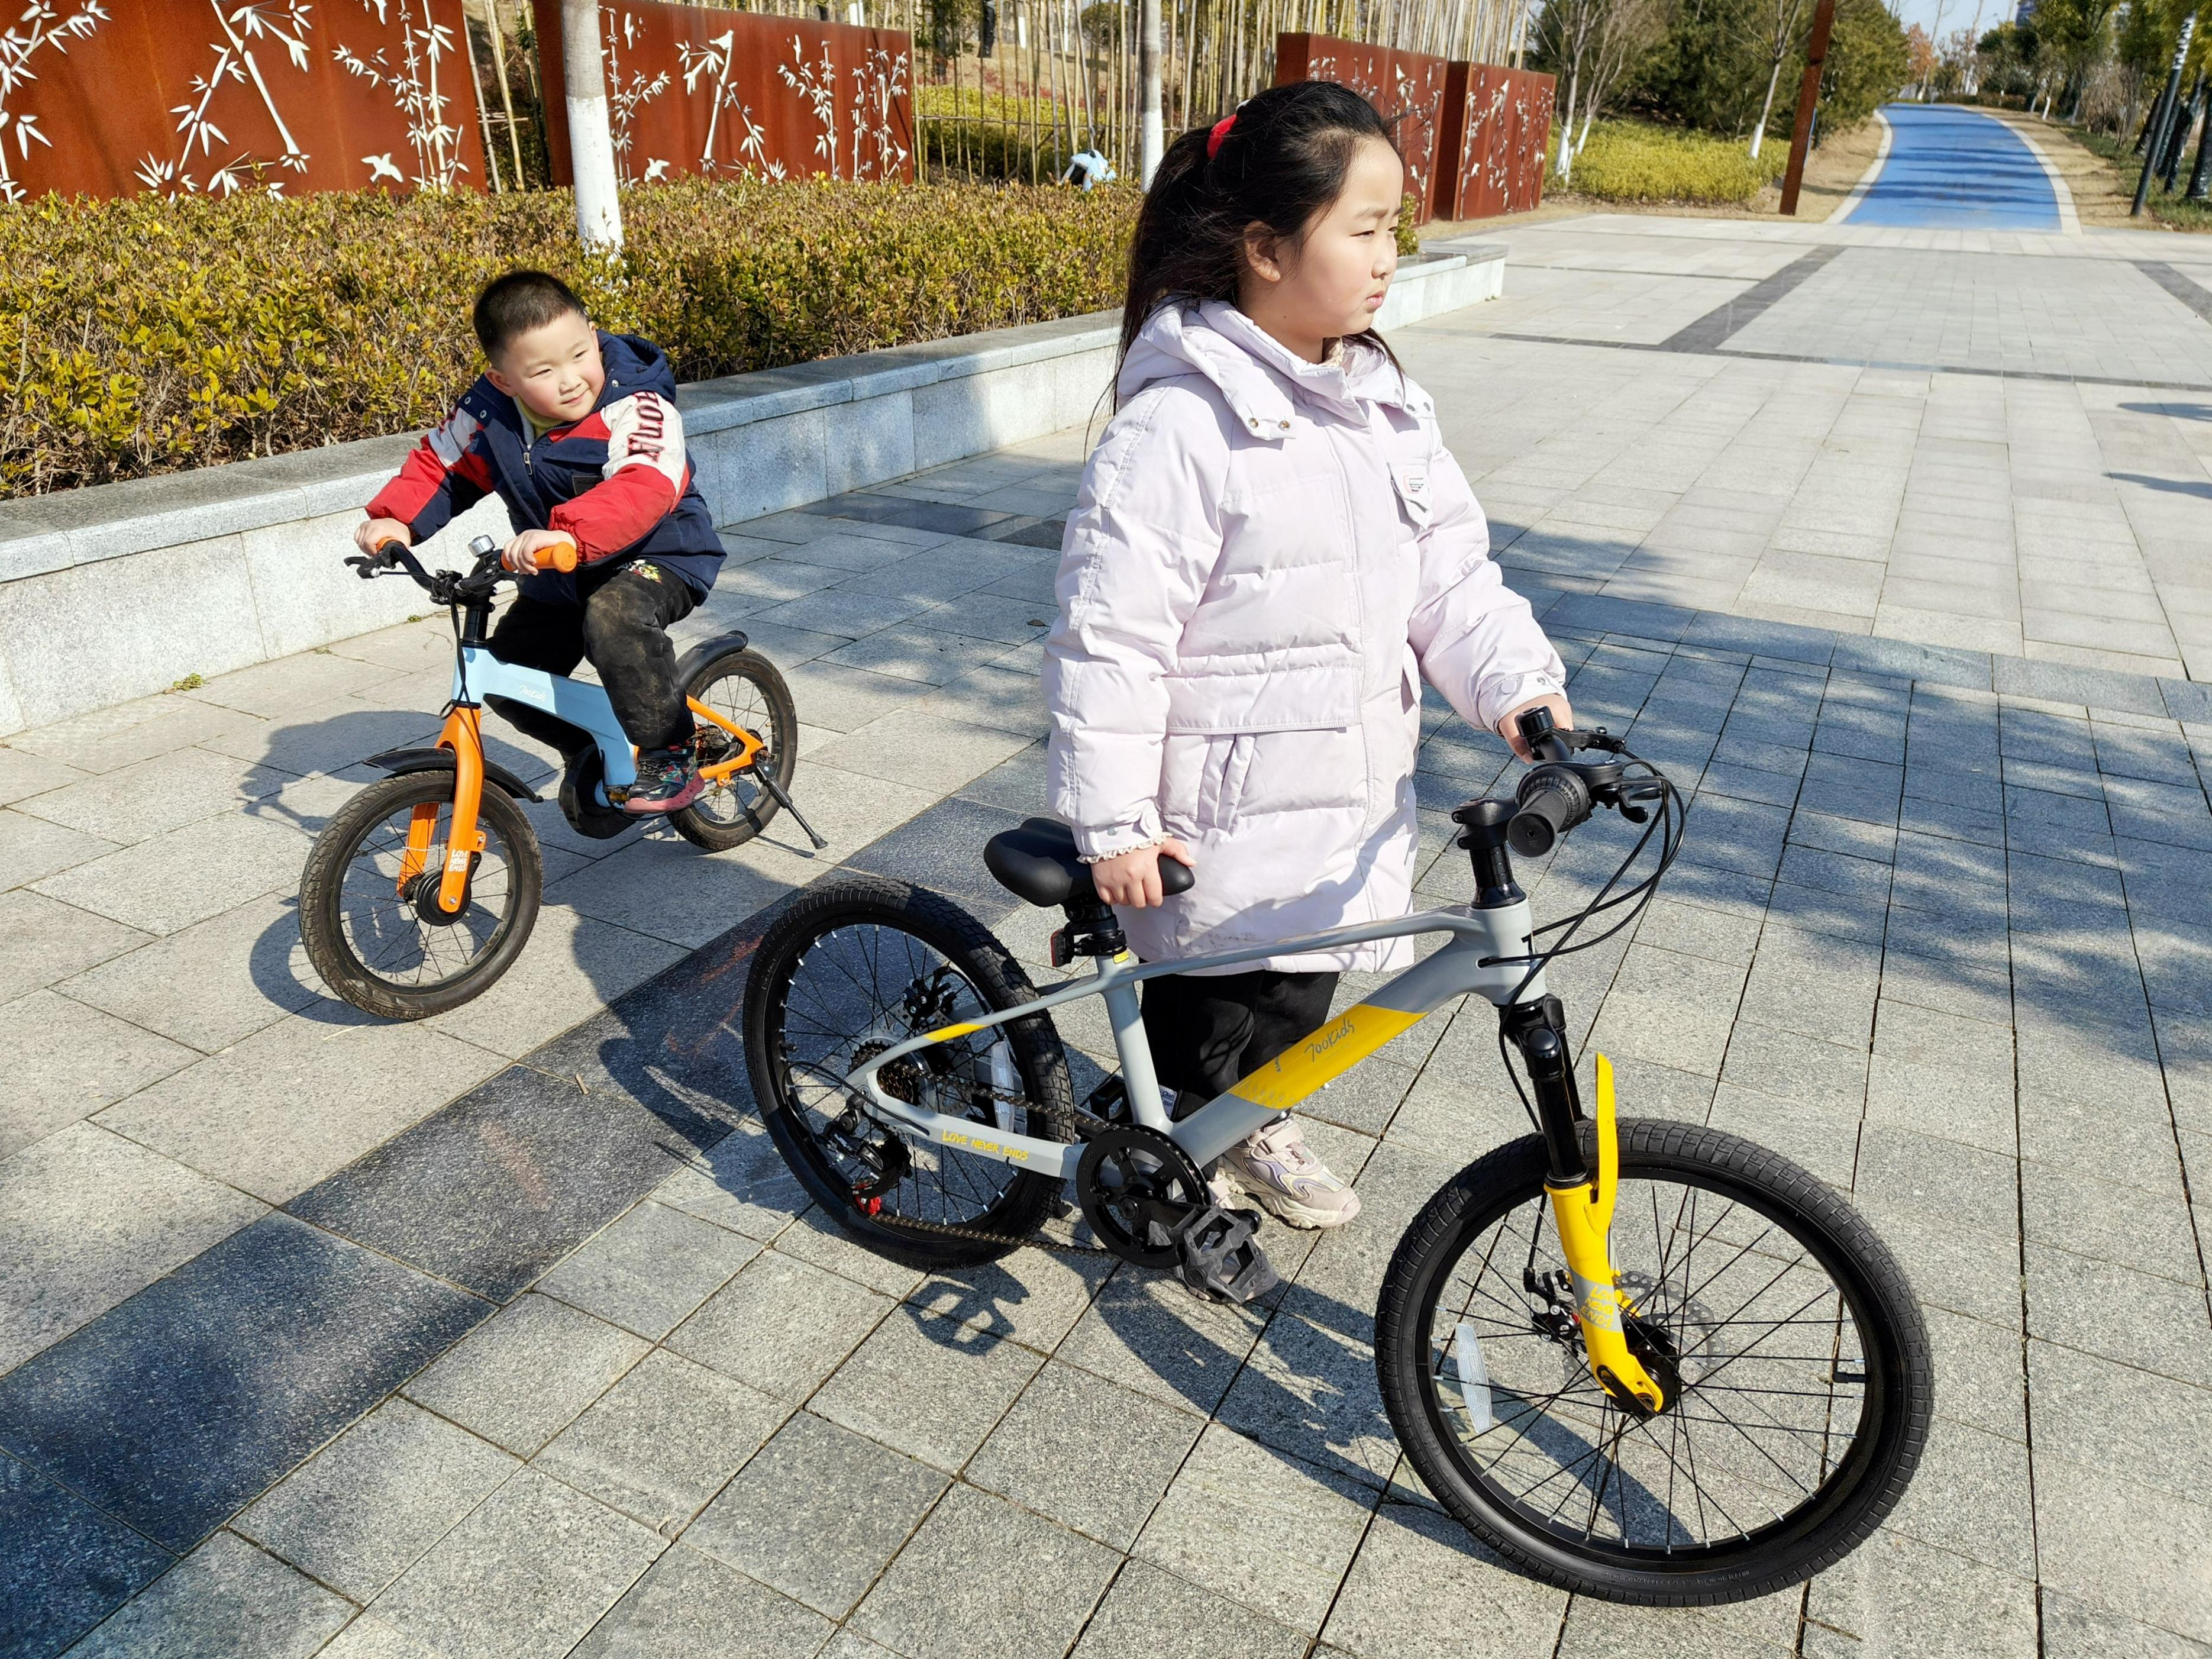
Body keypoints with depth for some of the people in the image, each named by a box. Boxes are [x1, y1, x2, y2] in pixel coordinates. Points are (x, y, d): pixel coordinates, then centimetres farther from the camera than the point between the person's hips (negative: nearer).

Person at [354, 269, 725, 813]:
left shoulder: (635, 406, -25)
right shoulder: (490, 413, -6)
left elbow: (643, 489, -42)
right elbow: (437, 467, 7)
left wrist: (567, 534, -57)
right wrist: (395, 518, -12)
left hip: (657, 556, -7)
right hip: (560, 575, 7)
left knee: (613, 617, -38)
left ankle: (671, 754, -21)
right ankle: (591, 753, 27)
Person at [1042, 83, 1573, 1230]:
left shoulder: (1383, 403, 3)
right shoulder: (1179, 425, -21)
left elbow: (1451, 571, 6)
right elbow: (1106, 638, -21)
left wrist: (1520, 684, -9)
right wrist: (1112, 823, -19)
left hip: (1350, 802, 8)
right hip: (1223, 827, -7)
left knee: (1302, 990, 25)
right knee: (1206, 1012, 11)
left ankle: (1255, 1132, 52)